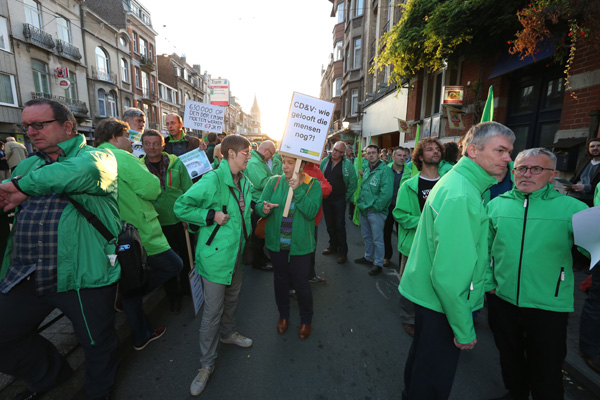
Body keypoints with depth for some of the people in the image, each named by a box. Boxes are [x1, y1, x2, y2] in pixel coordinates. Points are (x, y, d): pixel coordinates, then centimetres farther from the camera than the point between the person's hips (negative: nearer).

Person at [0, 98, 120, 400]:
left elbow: (84, 171, -30)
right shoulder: (28, 165, 16)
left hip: (82, 276, -6)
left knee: (98, 345, 12)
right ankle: (49, 375, 48)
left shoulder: (97, 156, -7)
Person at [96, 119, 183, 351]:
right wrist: (144, 170, 1)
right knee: (174, 265, 8)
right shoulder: (122, 157, -13)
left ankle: (142, 335, 32)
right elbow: (152, 189, -18)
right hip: (140, 235, -9)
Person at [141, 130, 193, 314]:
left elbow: (188, 191, -1)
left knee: (186, 258, 16)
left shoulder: (176, 163, -4)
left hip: (180, 221, 0)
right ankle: (174, 296, 35)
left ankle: (187, 289, 41)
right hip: (158, 225, 0)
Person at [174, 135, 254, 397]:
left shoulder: (244, 182, 6)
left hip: (236, 252, 8)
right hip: (215, 254, -8)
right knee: (212, 310, 4)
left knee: (232, 298, 25)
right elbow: (180, 207, -18)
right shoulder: (213, 180, -20)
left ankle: (227, 333, 52)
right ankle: (206, 364, 25)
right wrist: (211, 216, -23)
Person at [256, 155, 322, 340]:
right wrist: (264, 209, -27)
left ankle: (306, 319, 38)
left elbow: (311, 212, -19)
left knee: (300, 283, 9)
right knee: (280, 280, 20)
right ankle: (283, 315, 46)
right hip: (276, 243, 3)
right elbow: (258, 206, -4)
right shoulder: (274, 181, -2)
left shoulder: (313, 184, -8)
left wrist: (297, 190, -28)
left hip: (300, 245, -2)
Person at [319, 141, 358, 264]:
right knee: (329, 225, 14)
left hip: (339, 200, -4)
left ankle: (342, 251, 12)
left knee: (340, 226, 0)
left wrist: (347, 197, -3)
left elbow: (353, 183, -4)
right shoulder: (324, 161, 2)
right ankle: (333, 246, 32)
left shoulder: (348, 164, -7)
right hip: (326, 199, 4)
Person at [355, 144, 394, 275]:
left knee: (377, 239, 2)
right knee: (366, 236, 20)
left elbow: (386, 193, -21)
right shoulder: (366, 170, 14)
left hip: (376, 211, -8)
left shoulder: (385, 170, -13)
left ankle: (378, 264, 17)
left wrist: (375, 207, -17)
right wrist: (359, 202, 11)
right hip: (364, 210, 8)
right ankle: (368, 257, 38)